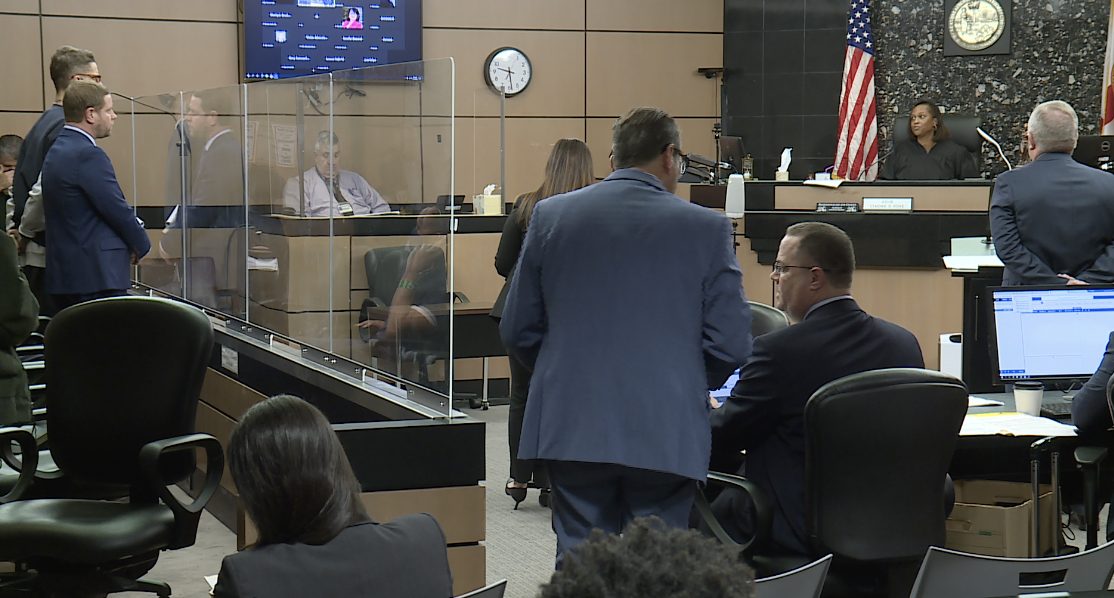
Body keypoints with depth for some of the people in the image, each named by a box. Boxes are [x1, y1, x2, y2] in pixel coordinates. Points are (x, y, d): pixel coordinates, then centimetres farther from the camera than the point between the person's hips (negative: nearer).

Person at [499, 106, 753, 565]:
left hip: (573, 428, 2)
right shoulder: (706, 227, -1)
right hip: (667, 434, -2)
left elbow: (517, 332, 8)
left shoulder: (551, 215, 5)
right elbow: (731, 344, -2)